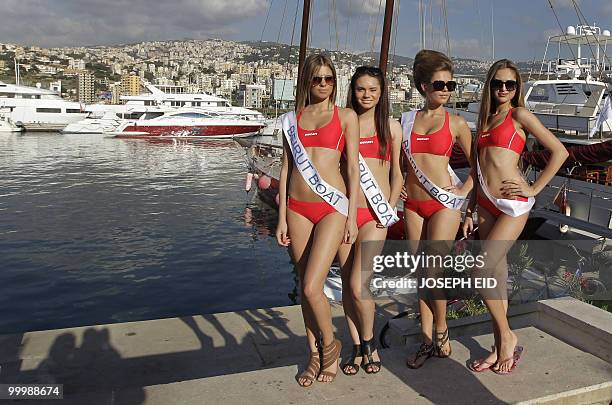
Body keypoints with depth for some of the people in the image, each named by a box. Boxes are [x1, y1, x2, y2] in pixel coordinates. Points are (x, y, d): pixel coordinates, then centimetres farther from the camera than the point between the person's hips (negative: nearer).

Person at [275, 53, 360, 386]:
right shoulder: (292, 119, 12)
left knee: (312, 287, -12)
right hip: (297, 208, 4)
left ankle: (330, 345, 17)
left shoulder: (345, 116, 4)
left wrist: (352, 216, -4)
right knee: (306, 287, 9)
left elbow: (353, 168, 2)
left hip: (332, 207, -3)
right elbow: (286, 168, 11)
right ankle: (315, 355, 26)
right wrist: (282, 218, 7)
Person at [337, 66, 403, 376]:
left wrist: (389, 209, -2)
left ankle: (369, 344, 15)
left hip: (375, 214, -2)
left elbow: (396, 173, 10)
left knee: (358, 285, -11)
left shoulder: (391, 127, 8)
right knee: (347, 284, 6)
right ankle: (357, 348, 22)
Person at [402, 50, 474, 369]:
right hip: (413, 205, 4)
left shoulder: (456, 123, 0)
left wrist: (464, 191, -4)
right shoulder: (407, 120, 8)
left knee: (433, 273, -8)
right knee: (420, 275, 7)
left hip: (444, 204, -3)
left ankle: (441, 330, 18)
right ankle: (426, 342, 18)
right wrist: (399, 186, 8)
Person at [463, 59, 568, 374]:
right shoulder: (486, 119, 17)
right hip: (486, 204, 7)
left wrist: (534, 189, -7)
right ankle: (499, 349, 18)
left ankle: (507, 337, 8)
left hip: (513, 205, -7)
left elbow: (559, 151, -6)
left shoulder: (519, 115, -2)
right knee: (496, 275, 9)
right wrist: (470, 212, 15)